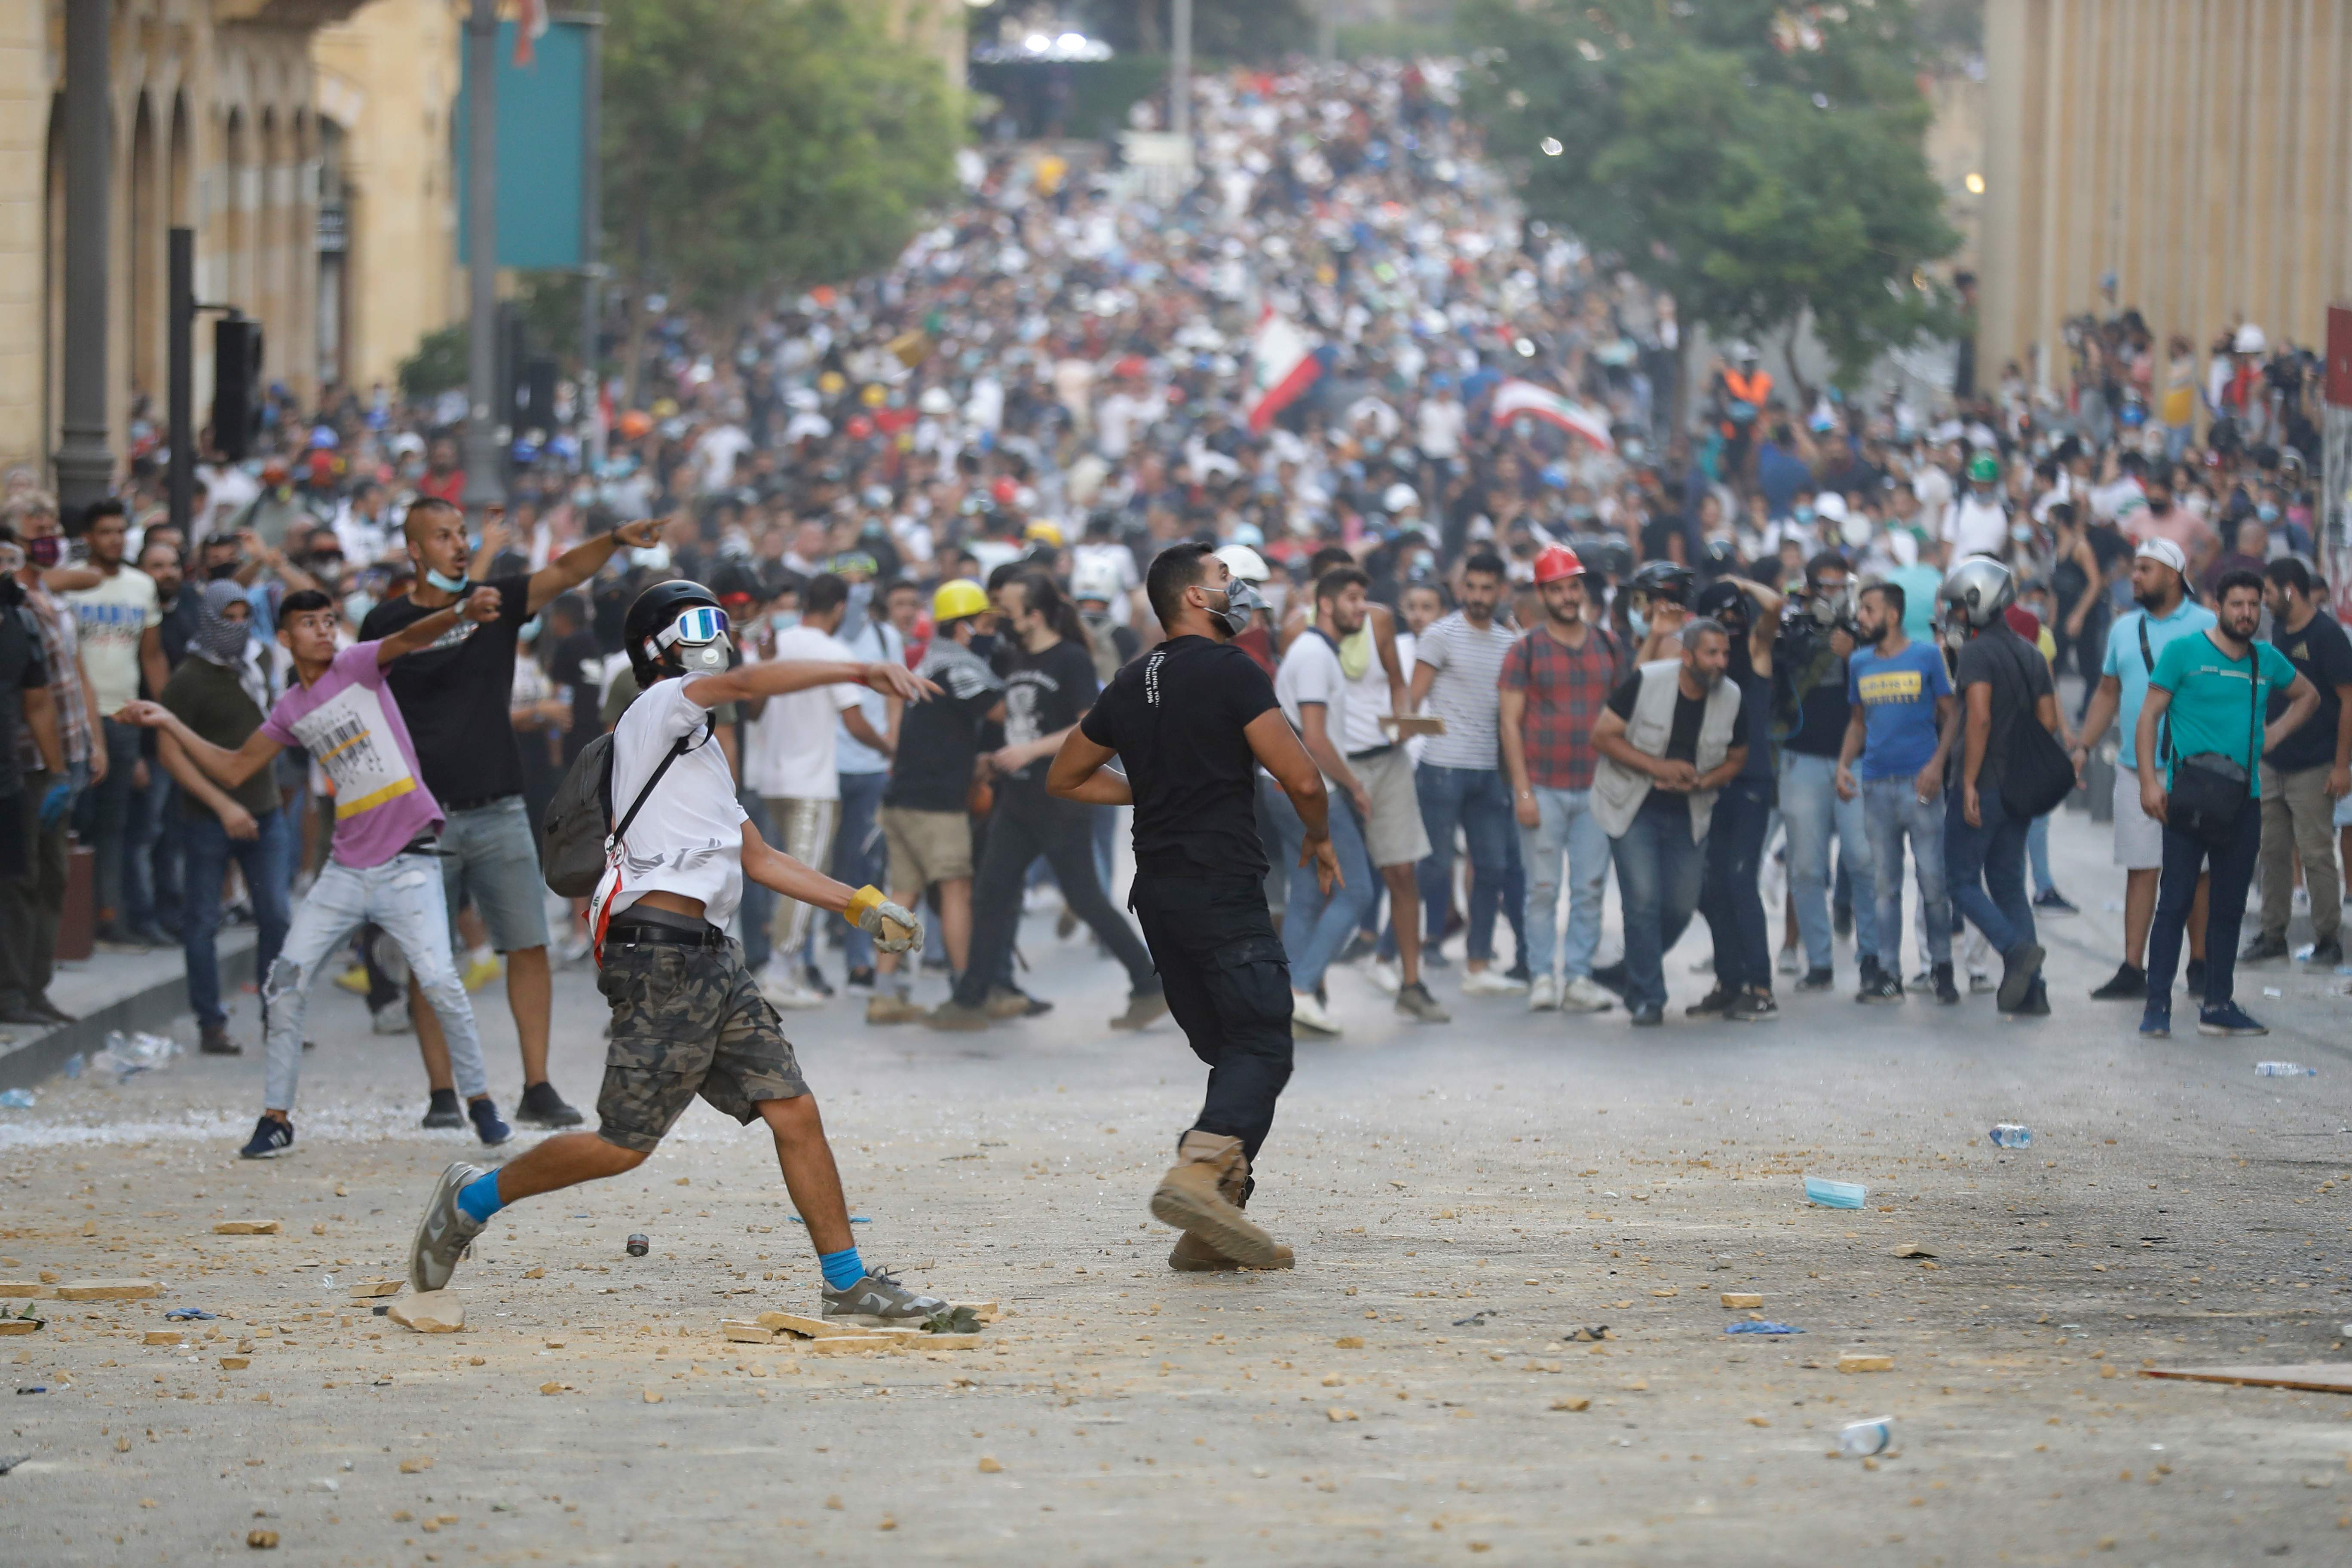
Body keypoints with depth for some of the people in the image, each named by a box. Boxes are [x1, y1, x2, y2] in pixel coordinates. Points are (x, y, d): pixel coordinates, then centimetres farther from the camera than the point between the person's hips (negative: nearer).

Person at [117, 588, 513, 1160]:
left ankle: (480, 1102, 3)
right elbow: (233, 770, 19)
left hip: (406, 864, -5)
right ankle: (277, 1118, 10)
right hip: (347, 870, 5)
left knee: (440, 982, -15)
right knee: (285, 982, 0)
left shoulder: (356, 667, -3)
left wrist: (461, 611, -42)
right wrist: (170, 724, 15)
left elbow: (411, 638, -23)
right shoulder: (290, 711, 11)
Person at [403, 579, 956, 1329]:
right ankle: (474, 1197, 11)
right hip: (658, 952, -9)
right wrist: (862, 672, -21)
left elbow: (758, 859, 28)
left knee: (794, 1113, 1)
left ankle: (848, 1282, 3)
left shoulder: (702, 747, 27)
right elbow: (749, 683, -17)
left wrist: (859, 905, 20)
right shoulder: (657, 710, 1)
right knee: (625, 1143, -7)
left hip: (714, 957, 9)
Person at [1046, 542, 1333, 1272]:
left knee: (1232, 1052, 12)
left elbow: (1065, 777, 26)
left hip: (1158, 892, 8)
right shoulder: (1230, 671, -8)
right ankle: (1199, 1172, -33)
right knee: (1263, 1050, -11)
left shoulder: (1131, 685, 15)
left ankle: (1216, 1224, 4)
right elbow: (1301, 778, -13)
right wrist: (1320, 837, 6)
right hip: (1224, 885, -8)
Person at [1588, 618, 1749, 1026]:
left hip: (1687, 814, 4)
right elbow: (1603, 735, -13)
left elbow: (1736, 760, 7)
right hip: (1632, 807, -4)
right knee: (1643, 901, -13)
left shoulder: (1732, 700, -6)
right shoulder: (1646, 683, -17)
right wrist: (1657, 767, -23)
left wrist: (1700, 783, -14)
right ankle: (1647, 999, -2)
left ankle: (1637, 974, 33)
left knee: (1681, 907, 6)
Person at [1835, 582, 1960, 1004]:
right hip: (1876, 784, 4)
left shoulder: (1927, 657, 0)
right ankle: (1888, 973, 9)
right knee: (1884, 884, 5)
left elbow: (1951, 716, 1)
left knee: (1933, 881, -4)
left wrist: (1937, 764, -12)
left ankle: (1943, 969, 5)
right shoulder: (1860, 664, 13)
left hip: (1918, 781, -4)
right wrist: (1844, 764, 4)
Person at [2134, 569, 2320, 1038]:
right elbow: (2150, 715, -4)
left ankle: (2219, 1006, 15)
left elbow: (2308, 696, 29)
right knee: (2175, 903, -6)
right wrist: (2149, 781, -12)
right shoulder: (2184, 652, -2)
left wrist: (2275, 734, 12)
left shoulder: (2267, 660, 11)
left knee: (2229, 908, 9)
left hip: (2243, 801, 5)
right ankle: (2157, 1005, -3)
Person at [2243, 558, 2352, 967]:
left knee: (2316, 854, -5)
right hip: (2273, 763, 8)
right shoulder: (2278, 632, 12)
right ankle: (2273, 934, 17)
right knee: (2273, 852, 9)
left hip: (2314, 768, -8)